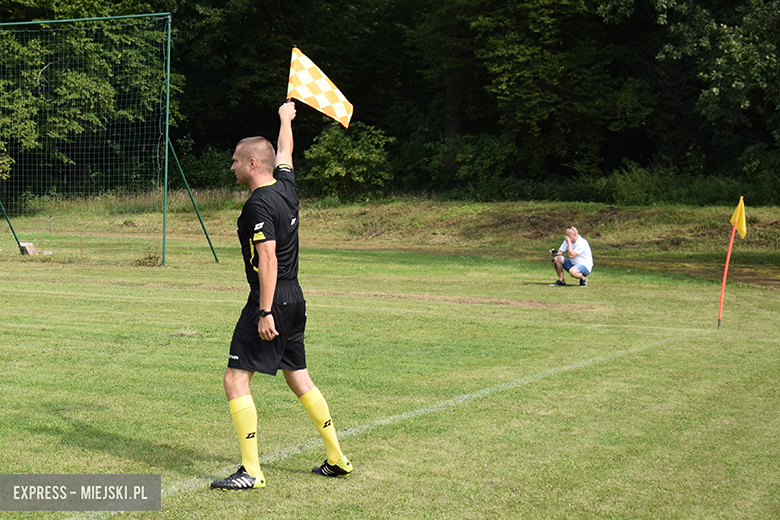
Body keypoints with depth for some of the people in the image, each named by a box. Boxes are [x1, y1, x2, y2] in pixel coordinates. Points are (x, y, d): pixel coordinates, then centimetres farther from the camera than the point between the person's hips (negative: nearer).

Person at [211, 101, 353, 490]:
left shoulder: (259, 204, -16)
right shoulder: (286, 187, 8)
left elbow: (268, 260, -22)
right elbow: (284, 152, 29)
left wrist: (265, 312, -23)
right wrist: (285, 118, 47)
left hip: (272, 300, -9)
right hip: (295, 298, 9)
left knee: (236, 380, -8)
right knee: (298, 378, 18)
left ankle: (251, 471, -9)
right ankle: (337, 458, 24)